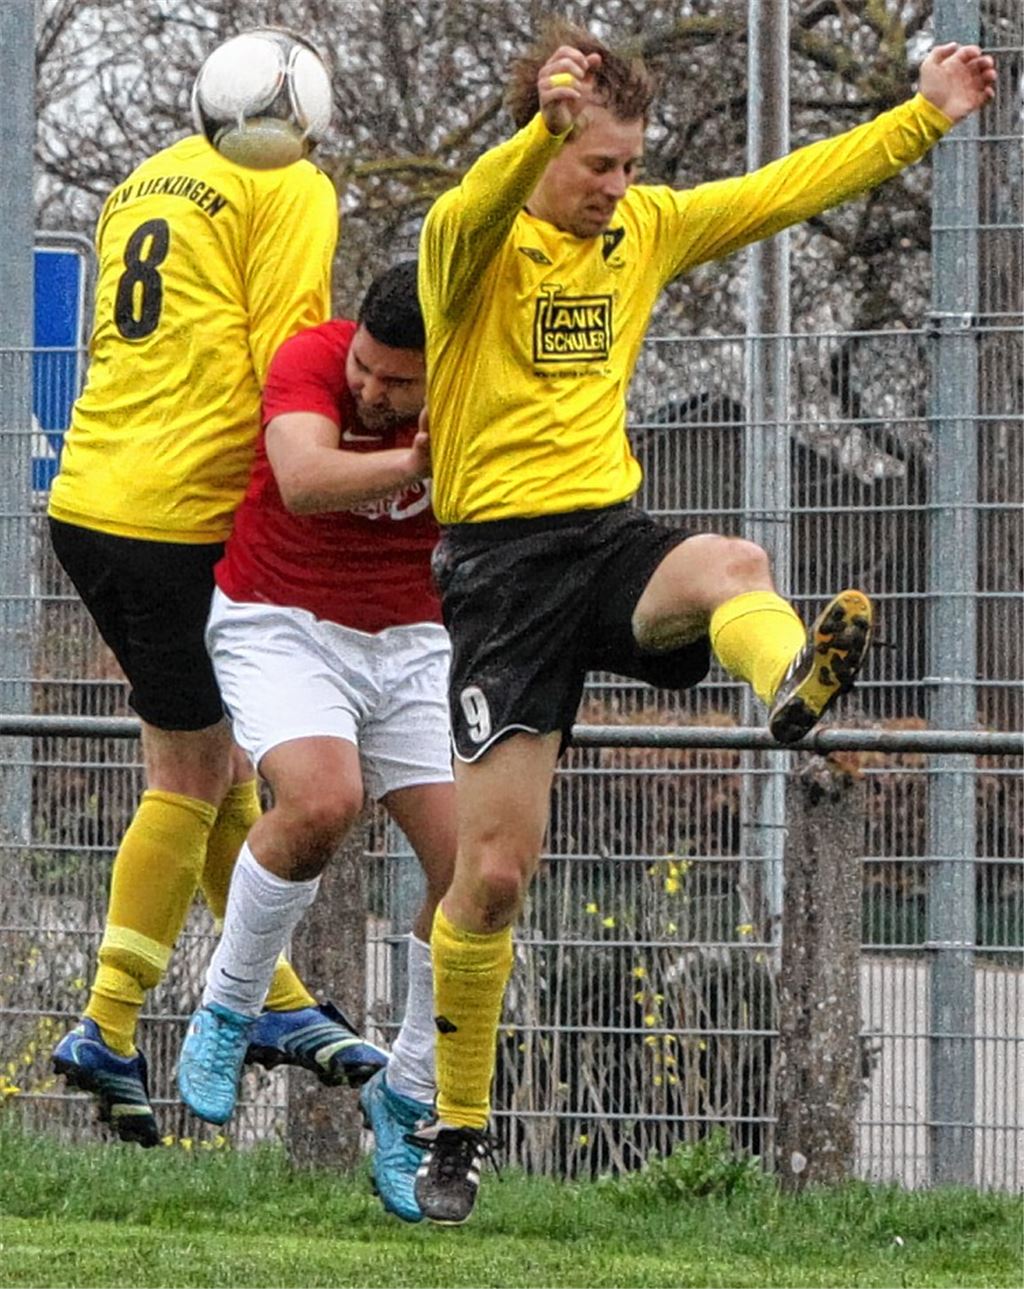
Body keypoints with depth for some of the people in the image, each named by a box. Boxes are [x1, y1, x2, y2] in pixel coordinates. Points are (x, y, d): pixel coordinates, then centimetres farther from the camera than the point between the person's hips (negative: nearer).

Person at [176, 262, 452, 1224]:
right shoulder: (309, 361, -21)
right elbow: (302, 482, -38)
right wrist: (412, 463, -45)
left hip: (409, 640, 4)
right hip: (281, 626, -4)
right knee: (321, 801, -32)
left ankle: (408, 1093, 9)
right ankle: (226, 1012, -8)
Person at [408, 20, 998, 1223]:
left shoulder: (648, 226, 10)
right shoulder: (474, 243, -8)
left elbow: (791, 187, 15)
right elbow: (466, 219, -32)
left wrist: (927, 113, 8)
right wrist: (543, 126, -51)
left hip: (610, 530, 4)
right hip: (501, 557, -4)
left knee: (732, 565, -34)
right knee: (492, 872, -5)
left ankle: (794, 679, -70)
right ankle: (453, 1132, 11)